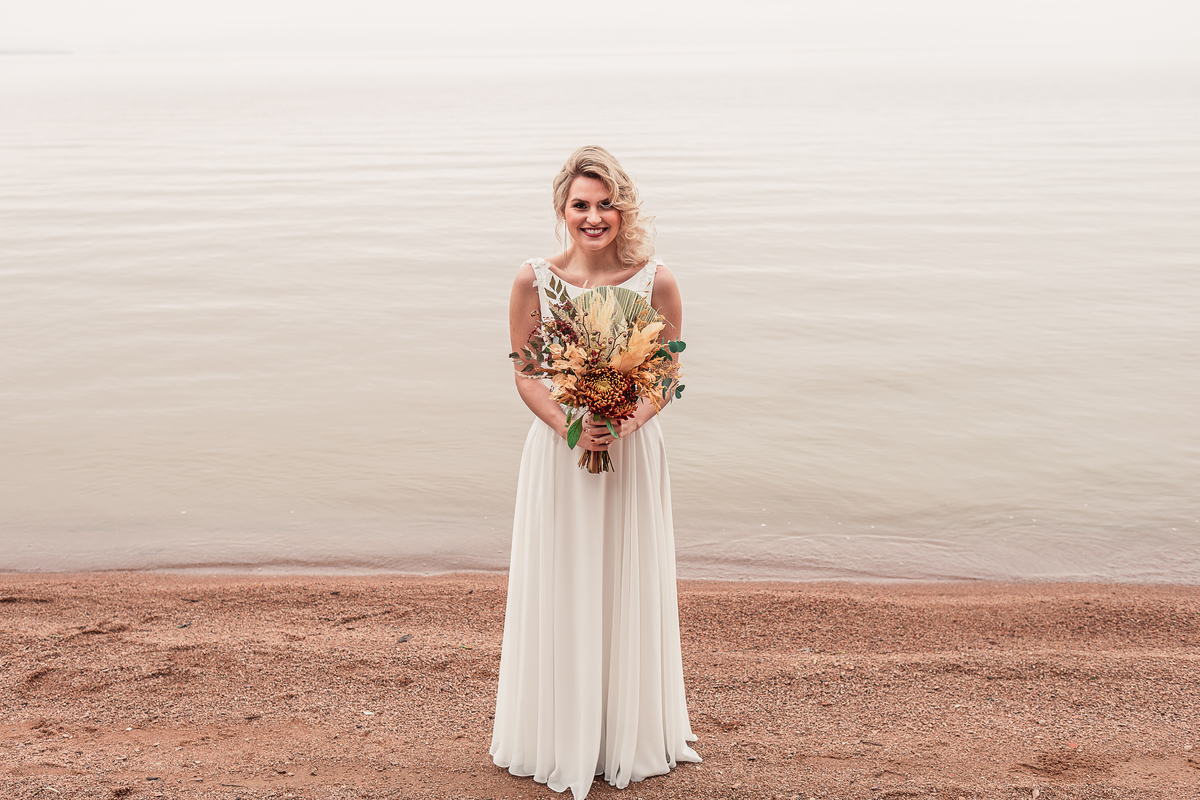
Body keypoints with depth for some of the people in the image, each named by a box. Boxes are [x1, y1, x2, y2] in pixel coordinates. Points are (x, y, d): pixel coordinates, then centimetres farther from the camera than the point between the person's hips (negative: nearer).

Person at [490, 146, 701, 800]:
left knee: (629, 591, 10)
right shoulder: (534, 280, -5)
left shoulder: (655, 280, -6)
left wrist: (628, 422, -19)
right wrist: (569, 425, -18)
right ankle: (558, 737, 27)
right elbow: (526, 375, -1)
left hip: (633, 451, 0)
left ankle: (629, 735, 29)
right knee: (558, 591, 8)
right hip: (557, 451, 0)